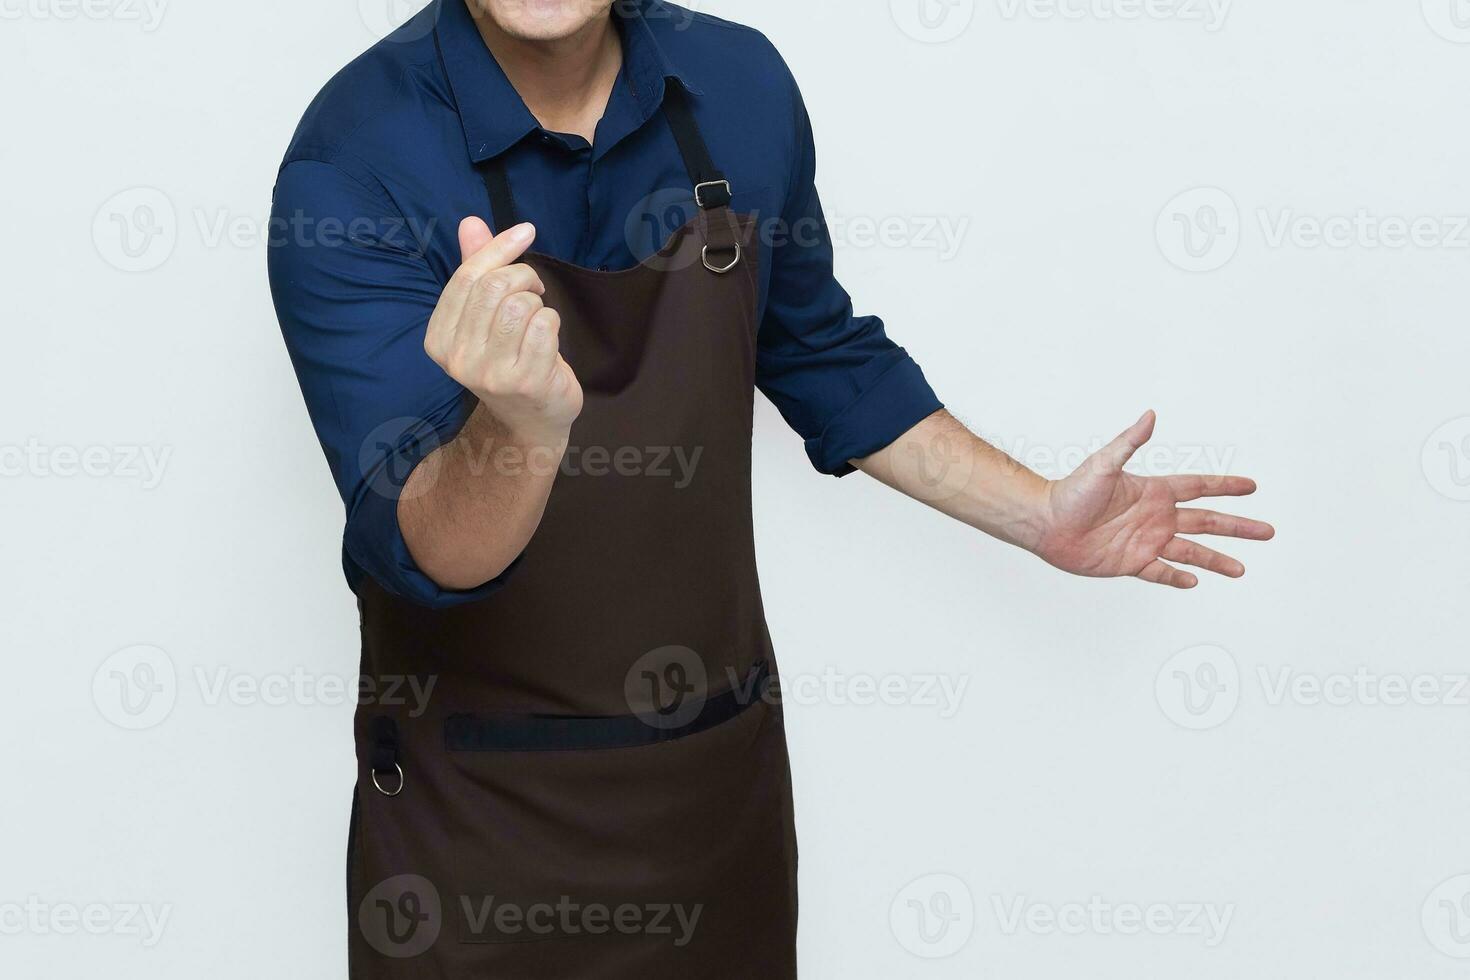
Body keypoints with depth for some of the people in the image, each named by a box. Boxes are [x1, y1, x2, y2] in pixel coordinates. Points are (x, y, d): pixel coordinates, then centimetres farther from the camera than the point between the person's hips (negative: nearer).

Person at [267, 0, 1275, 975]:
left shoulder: (740, 87, -4)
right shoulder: (352, 161, -19)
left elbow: (821, 358, 11)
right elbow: (419, 551, -25)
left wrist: (1041, 516, 8)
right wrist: (520, 426, -46)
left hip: (722, 759, 5)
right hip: (480, 796, -4)